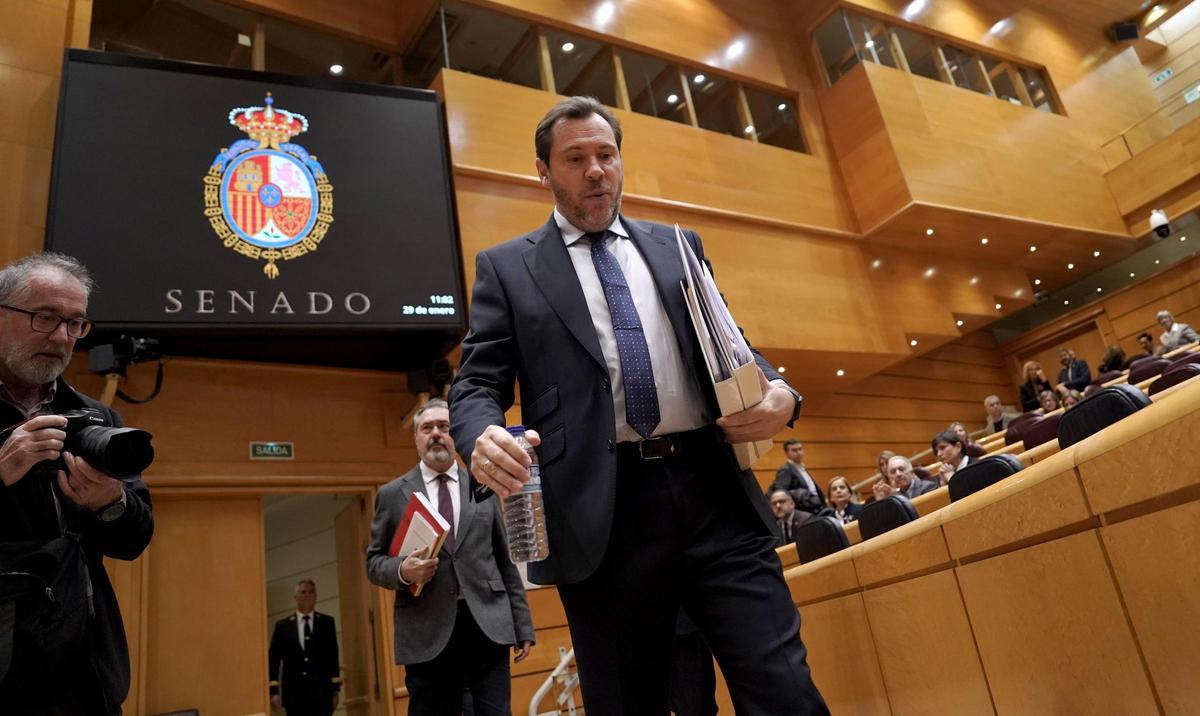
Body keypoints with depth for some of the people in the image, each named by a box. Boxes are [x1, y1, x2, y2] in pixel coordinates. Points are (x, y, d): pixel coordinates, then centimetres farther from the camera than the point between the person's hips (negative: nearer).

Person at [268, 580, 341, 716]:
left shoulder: (327, 622, 8)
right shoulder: (282, 625, 8)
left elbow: (333, 657, 6)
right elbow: (273, 660, 5)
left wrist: (335, 689, 1)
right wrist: (274, 691, -4)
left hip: (321, 692, -1)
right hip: (294, 693, 1)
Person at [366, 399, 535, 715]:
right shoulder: (392, 494, 8)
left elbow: (506, 560, 11)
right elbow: (374, 561, 10)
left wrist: (522, 626, 8)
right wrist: (402, 570, -13)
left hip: (488, 624, 1)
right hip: (427, 633, 0)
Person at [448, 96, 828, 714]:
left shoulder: (678, 246, 20)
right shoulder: (507, 267, 12)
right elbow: (476, 384, 5)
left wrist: (778, 392, -2)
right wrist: (484, 438, -19)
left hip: (712, 490, 2)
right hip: (601, 514, -2)